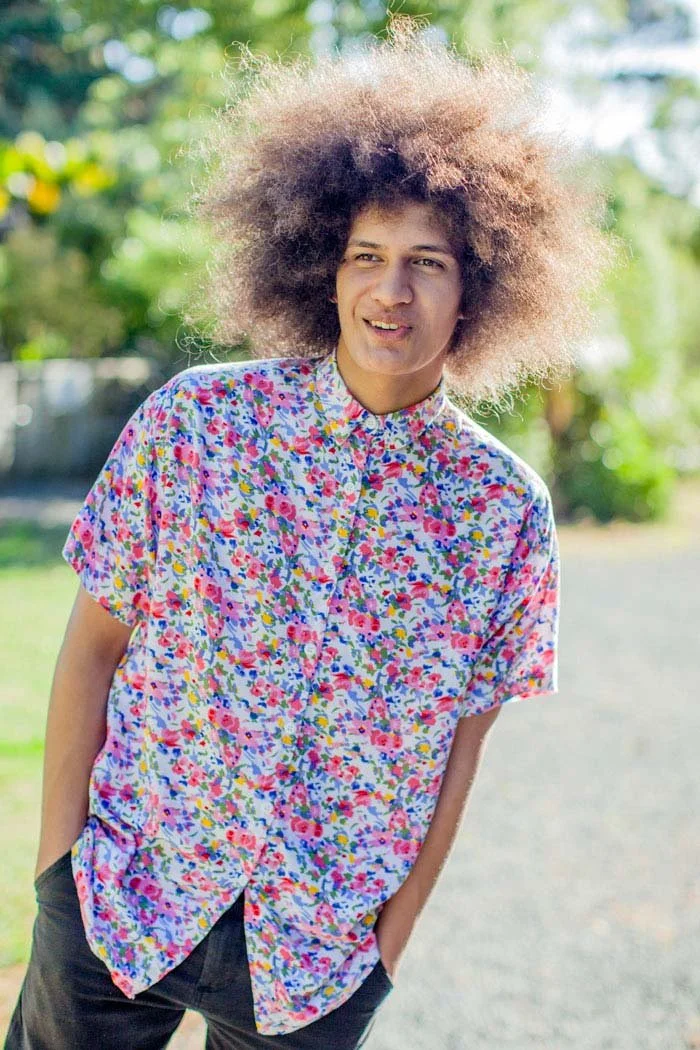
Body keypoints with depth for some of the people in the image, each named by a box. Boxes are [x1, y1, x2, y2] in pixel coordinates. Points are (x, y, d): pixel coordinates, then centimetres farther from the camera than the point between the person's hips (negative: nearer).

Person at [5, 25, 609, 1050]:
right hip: (119, 902, 0)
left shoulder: (504, 507, -6)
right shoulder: (194, 417, -9)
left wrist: (388, 945, 0)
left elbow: (461, 747, 0)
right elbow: (93, 644, -4)